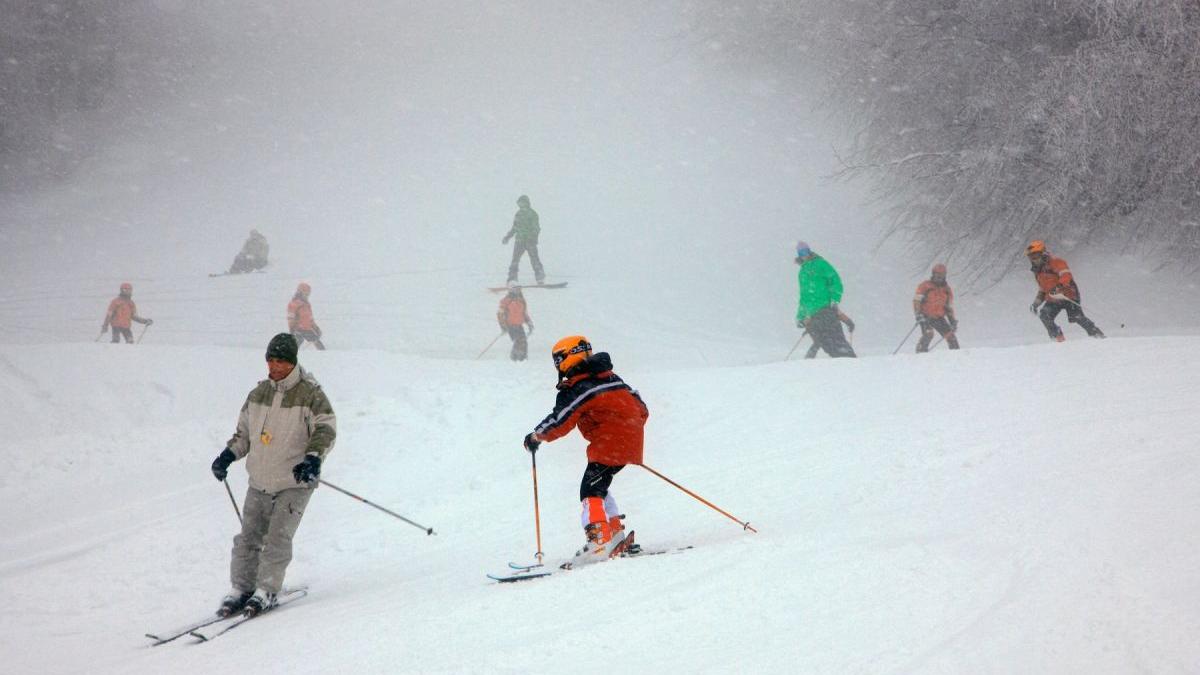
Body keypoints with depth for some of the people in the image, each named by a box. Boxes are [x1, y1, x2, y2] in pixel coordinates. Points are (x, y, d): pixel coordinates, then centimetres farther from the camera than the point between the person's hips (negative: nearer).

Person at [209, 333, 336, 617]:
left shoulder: (310, 394, -9)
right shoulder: (259, 393, 8)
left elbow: (326, 429, -14)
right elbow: (244, 431, 20)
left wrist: (313, 458, -30)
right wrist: (228, 455, 7)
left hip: (295, 482, -5)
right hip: (260, 481, 5)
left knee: (278, 537, -12)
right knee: (249, 537, 3)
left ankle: (267, 591, -4)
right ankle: (241, 588, 13)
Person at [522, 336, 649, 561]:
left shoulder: (577, 390, -9)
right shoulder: (612, 378, 16)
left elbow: (559, 422, -10)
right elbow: (641, 409, 20)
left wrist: (536, 436, 6)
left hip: (607, 445, -9)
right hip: (631, 444, 9)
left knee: (590, 491, -7)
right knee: (598, 488, 19)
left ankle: (599, 541, -20)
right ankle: (616, 539, 17)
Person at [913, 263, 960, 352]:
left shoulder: (947, 289, 10)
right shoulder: (925, 286, -4)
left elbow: (950, 307, 16)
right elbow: (916, 301, -8)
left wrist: (953, 321, 6)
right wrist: (918, 315, -21)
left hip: (939, 318, 4)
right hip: (926, 317, -4)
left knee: (950, 336, -5)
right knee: (928, 333, -28)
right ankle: (920, 353, -19)